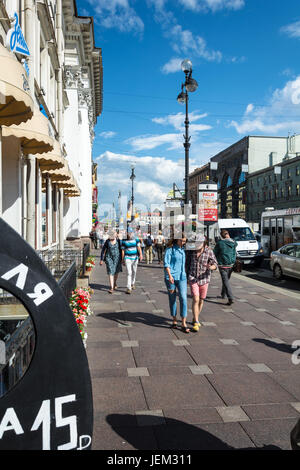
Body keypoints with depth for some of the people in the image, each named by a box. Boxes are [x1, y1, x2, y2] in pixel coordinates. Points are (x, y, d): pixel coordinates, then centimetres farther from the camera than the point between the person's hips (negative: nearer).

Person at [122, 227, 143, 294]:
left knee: (134, 272, 15)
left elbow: (139, 247, -7)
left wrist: (141, 254, -23)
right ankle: (129, 288, -12)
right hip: (127, 258, -3)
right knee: (129, 273, -12)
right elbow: (123, 251, 3)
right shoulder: (124, 241, 0)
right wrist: (122, 260, 3)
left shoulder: (136, 240, 3)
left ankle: (133, 283, 40)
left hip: (135, 258, 3)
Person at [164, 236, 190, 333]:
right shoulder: (170, 249, -3)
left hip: (182, 277, 3)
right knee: (172, 299, 8)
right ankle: (174, 320, 23)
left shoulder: (184, 249, 11)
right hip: (171, 277, -3)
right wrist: (170, 275, -19)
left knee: (183, 298, -7)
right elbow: (166, 263, -9)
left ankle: (184, 324, -5)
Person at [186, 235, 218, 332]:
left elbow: (215, 265, -10)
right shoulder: (191, 250, -2)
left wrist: (211, 267, -33)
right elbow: (187, 264, 9)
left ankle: (195, 319, 31)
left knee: (201, 300, 11)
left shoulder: (209, 251, -7)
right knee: (196, 299, -12)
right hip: (193, 278, -1)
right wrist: (186, 277, 9)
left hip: (204, 279, 1)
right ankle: (196, 322, -9)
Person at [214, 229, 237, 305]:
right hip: (231, 265, 5)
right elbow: (234, 254, 14)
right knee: (226, 279, 21)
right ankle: (223, 294, 37)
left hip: (222, 264, -5)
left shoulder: (220, 243, -9)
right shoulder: (233, 243, 3)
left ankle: (230, 298, -15)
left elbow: (215, 253, -1)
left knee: (225, 281, -6)